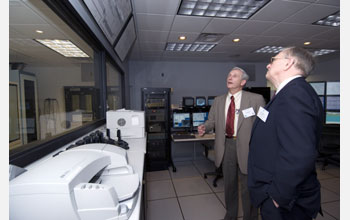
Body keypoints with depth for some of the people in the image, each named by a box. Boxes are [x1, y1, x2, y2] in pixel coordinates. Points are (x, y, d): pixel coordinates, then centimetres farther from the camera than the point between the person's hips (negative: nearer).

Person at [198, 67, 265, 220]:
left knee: (248, 186, 12)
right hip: (226, 146, 4)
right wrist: (204, 128, -14)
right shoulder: (218, 101, 6)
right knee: (229, 184, 21)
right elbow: (212, 121, 7)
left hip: (246, 146, -3)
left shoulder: (256, 99, -6)